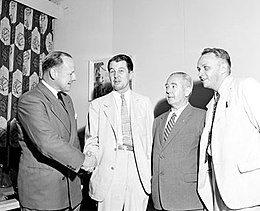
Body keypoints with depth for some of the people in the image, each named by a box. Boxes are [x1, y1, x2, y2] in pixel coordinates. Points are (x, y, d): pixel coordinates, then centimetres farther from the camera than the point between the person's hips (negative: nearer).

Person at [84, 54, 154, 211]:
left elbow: (150, 138, 8)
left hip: (139, 171, 1)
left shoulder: (145, 103, 12)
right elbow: (92, 141, 7)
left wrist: (149, 172, 2)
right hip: (109, 172, -1)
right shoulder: (97, 105, 8)